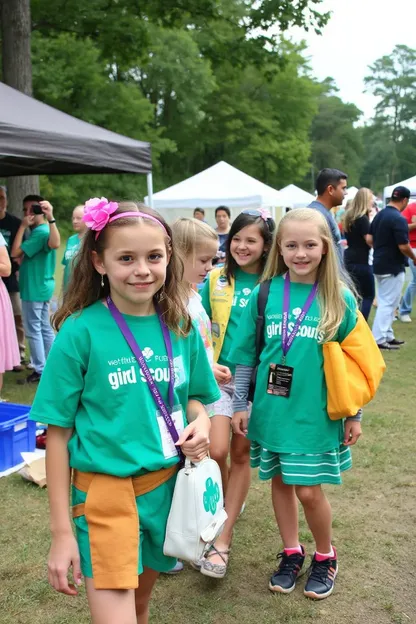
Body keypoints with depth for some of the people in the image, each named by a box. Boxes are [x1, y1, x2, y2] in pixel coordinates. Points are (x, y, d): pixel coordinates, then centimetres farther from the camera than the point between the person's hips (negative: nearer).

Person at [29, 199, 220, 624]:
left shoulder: (180, 327, 0)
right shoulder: (80, 332, -13)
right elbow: (58, 432, -9)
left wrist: (200, 422, -9)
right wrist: (61, 532, -8)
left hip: (168, 485, 5)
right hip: (106, 490, -4)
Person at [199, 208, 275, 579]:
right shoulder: (216, 280, 2)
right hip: (220, 376, 1)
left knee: (242, 453, 6)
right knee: (216, 451, -7)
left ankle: (223, 540, 14)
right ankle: (227, 503, 27)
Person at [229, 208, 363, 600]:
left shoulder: (340, 299, -7)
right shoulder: (264, 294, -4)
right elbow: (246, 355, 3)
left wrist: (354, 415, 3)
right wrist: (239, 404, 4)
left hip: (315, 413, -2)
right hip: (271, 409, 2)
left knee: (309, 490, 3)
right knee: (280, 481, 15)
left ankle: (325, 556, 30)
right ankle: (291, 553, 36)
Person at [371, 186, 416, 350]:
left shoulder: (379, 215, 7)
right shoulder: (399, 219, -19)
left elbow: (371, 239, 14)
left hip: (379, 265, 9)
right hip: (393, 267, -9)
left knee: (385, 302, 16)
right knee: (387, 304, -3)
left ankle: (387, 336, 23)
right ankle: (378, 339, 0)